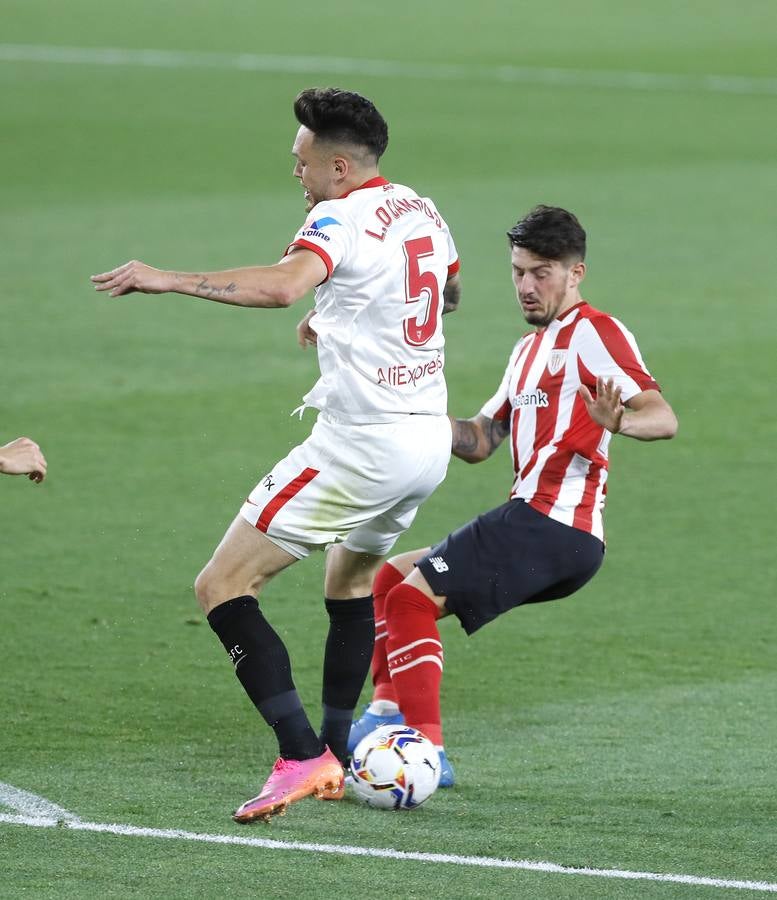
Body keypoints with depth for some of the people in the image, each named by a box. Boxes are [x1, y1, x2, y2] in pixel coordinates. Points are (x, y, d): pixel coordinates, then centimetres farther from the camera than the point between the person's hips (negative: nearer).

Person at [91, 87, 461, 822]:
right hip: (429, 437, 9)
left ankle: (300, 757, -17)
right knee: (352, 575, 32)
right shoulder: (423, 212, 13)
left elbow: (284, 284, -34)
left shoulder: (342, 217, -14)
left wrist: (168, 280, -34)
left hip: (361, 443, -9)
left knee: (222, 587, -6)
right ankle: (335, 755, 30)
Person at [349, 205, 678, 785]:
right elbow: (479, 442, 24)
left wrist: (619, 423, -38)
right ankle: (390, 710, 4)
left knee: (412, 598, -17)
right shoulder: (531, 348, 25)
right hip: (534, 526, 10)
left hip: (553, 526, -10)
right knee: (391, 578, 18)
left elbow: (664, 418, -17)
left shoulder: (593, 333, -5)